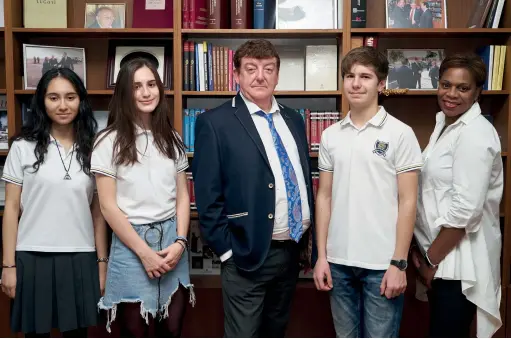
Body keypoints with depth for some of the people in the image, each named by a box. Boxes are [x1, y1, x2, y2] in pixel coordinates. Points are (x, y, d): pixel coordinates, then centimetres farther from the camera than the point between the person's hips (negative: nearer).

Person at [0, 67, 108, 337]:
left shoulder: (92, 150, 5)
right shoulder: (23, 147, 0)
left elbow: (97, 212, 8)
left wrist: (102, 261, 6)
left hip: (80, 259, 2)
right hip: (33, 258, -1)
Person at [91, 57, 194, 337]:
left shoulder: (171, 139, 8)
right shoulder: (110, 141, -5)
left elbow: (182, 196, 8)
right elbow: (108, 206, -7)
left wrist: (180, 242, -6)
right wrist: (144, 252, -10)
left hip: (171, 240, 4)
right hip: (131, 244, -3)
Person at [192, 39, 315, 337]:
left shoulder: (293, 119, 10)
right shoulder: (215, 123, -9)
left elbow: (306, 178, 15)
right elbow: (208, 197, -11)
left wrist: (308, 238, 12)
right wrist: (228, 250, -13)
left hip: (293, 249, 6)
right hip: (249, 253, -6)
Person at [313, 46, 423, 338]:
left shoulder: (400, 134, -5)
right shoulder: (331, 135, 6)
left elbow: (407, 202, -6)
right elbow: (324, 197, 8)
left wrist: (399, 263, -10)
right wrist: (322, 256, 4)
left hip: (382, 263, -4)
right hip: (339, 261, 4)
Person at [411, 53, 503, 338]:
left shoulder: (475, 134, -18)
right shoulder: (445, 124, 10)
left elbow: (465, 210, -23)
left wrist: (432, 260, -13)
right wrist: (424, 251, 8)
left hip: (460, 259, -8)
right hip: (440, 253, 9)